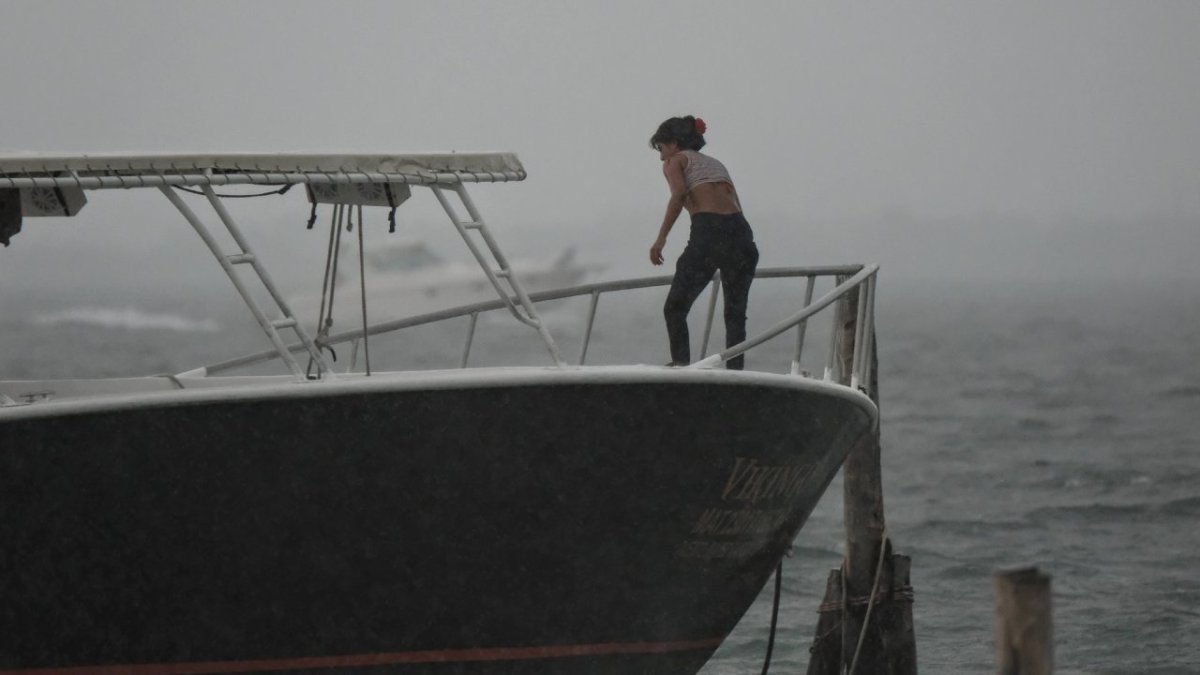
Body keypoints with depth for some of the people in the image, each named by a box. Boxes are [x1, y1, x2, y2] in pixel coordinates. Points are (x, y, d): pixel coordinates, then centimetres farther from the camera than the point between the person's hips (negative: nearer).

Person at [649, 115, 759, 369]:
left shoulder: (676, 161, 13)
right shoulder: (715, 164, 30)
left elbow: (678, 195, -7)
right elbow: (735, 204, 19)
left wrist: (661, 238, -10)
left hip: (707, 234, -5)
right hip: (741, 233, 5)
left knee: (675, 308, 5)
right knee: (735, 314, 10)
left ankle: (681, 363, -10)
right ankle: (735, 371, -2)